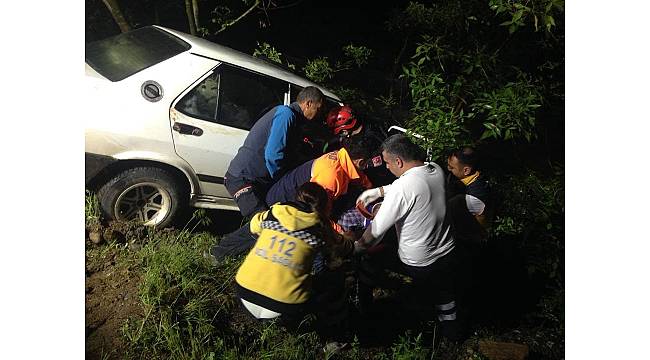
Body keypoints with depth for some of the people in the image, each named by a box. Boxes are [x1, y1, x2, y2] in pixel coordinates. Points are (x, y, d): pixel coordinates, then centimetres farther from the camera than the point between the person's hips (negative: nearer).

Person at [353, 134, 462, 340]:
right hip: (448, 254, 6)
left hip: (418, 265, -6)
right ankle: (450, 329, 55)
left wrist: (355, 248, -6)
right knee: (443, 292, 32)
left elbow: (376, 231, -23)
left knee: (366, 262, 15)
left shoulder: (401, 188, -30)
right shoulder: (436, 170, -8)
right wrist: (377, 192, 9)